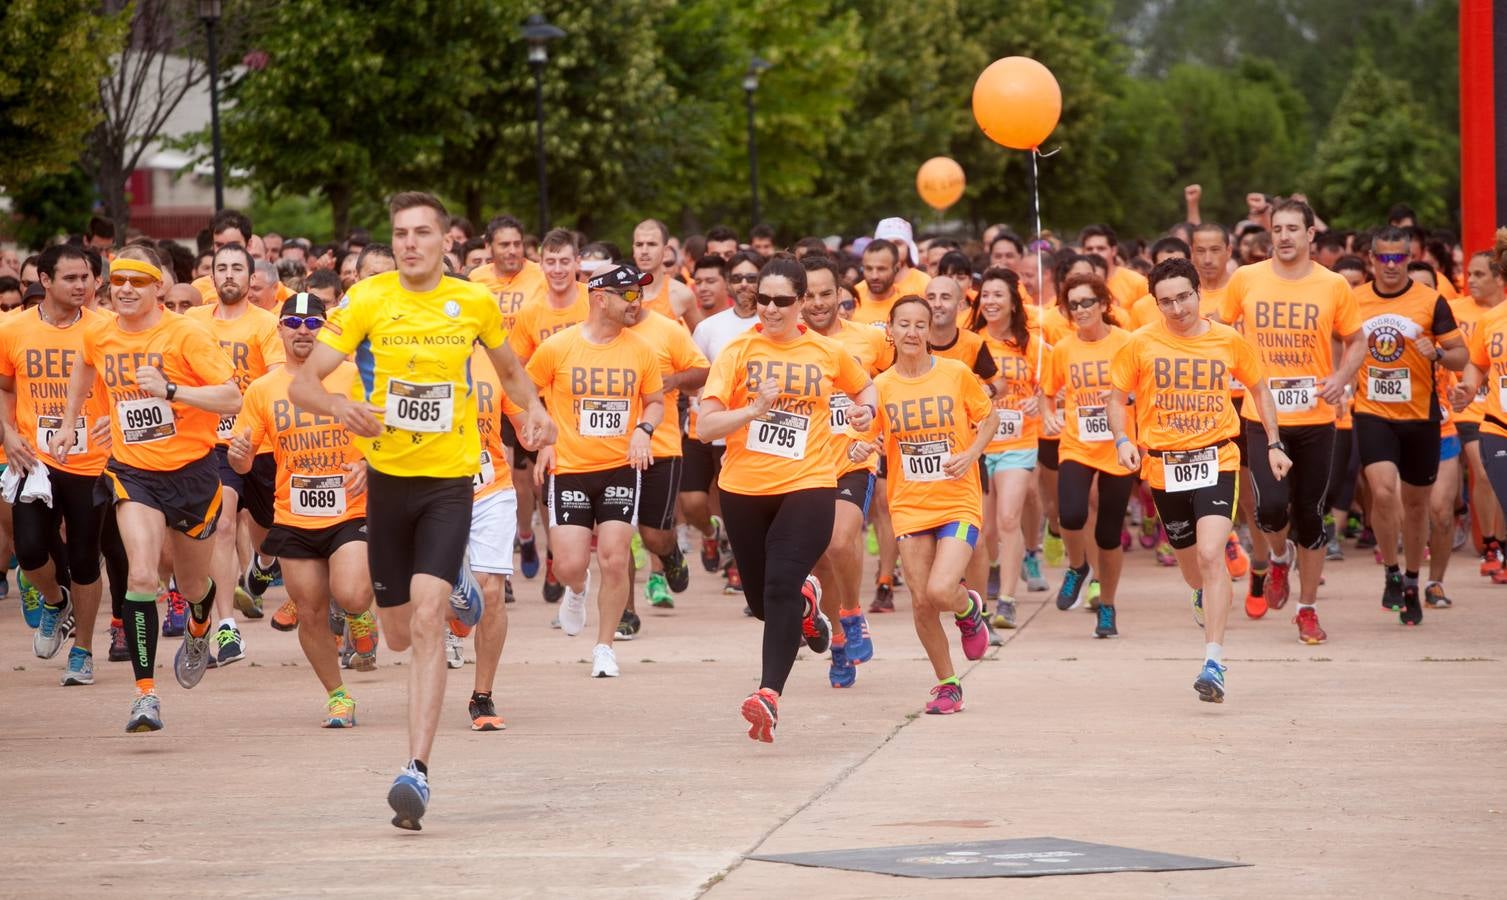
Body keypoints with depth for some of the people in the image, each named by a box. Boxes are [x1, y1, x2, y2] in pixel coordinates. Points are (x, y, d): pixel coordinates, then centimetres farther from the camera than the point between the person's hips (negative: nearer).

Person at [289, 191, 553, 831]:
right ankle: (454, 589, 51)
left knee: (427, 621, -19)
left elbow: (510, 369, 21)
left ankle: (417, 768, -19)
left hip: (450, 481, -2)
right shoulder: (367, 301, -5)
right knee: (400, 634, 14)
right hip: (388, 478, 2)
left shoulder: (475, 303, 0)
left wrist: (534, 409, 1)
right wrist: (341, 406, -31)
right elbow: (302, 384, -9)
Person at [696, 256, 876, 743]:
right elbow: (704, 426, -10)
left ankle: (770, 694, -24)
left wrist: (865, 408, 0)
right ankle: (805, 601, 49)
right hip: (743, 487, 2)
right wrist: (755, 409, -25)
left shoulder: (827, 353, 2)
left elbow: (864, 387, 23)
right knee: (761, 601, 13)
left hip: (807, 485, -2)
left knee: (781, 586, -21)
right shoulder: (738, 352, -4)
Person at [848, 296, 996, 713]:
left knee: (940, 592, -19)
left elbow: (990, 417, 7)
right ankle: (947, 685, 19)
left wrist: (971, 455, -9)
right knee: (921, 602, 0)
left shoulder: (956, 374, -5)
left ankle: (969, 607, 19)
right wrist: (860, 449, -17)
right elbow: (868, 437, 6)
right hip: (910, 506, 3)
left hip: (959, 502, -2)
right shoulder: (881, 386, 0)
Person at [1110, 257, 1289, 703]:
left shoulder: (1230, 341, -2)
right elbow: (1118, 398, 7)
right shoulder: (1141, 344, -3)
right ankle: (1206, 597, 55)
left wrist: (1274, 444, 8)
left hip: (1215, 460, -2)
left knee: (1210, 554, -20)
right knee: (1190, 561, 16)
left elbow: (1258, 388, 13)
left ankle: (1214, 662, -20)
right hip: (1163, 465, 2)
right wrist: (1122, 440, -11)